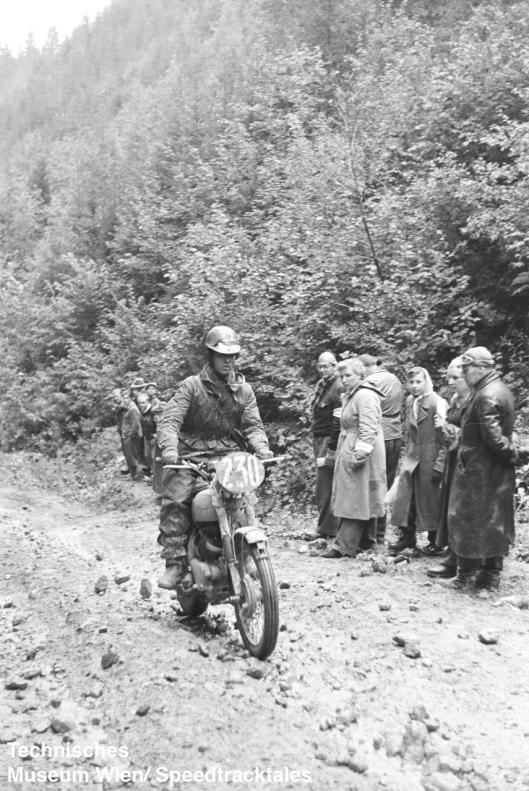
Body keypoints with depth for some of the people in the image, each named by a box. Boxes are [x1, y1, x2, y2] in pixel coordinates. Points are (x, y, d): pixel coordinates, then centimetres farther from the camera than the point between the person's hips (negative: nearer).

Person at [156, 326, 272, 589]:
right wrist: (169, 447, -31)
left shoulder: (243, 390, 10)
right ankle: (174, 562, -14)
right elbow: (169, 419, -11)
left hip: (229, 454, 3)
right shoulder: (191, 386, -1)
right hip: (191, 453, -2)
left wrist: (262, 447, -17)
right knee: (175, 501, -21)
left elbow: (253, 425, 5)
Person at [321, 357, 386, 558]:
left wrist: (359, 454, -25)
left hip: (360, 453, -10)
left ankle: (344, 546, -2)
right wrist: (337, 444, 21)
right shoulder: (349, 396, 17)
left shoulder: (365, 395, -15)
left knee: (355, 499, -5)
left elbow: (368, 429, -22)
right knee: (356, 500, 15)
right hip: (349, 453, 10)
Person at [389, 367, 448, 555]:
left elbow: (445, 438, -14)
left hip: (430, 461, -6)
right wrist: (407, 454, 12)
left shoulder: (437, 403, -13)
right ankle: (406, 536, 22)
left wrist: (439, 465, -17)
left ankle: (435, 542, 20)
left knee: (430, 500, 5)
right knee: (405, 497, 7)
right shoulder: (409, 402, 8)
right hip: (411, 459, 6)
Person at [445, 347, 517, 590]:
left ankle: (466, 575, 13)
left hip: (479, 469, -9)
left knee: (468, 519, 3)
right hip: (498, 470, 10)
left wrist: (510, 451, -12)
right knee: (495, 522, 14)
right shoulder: (500, 388, 10)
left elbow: (492, 436, -26)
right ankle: (491, 576, 24)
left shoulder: (486, 396, -21)